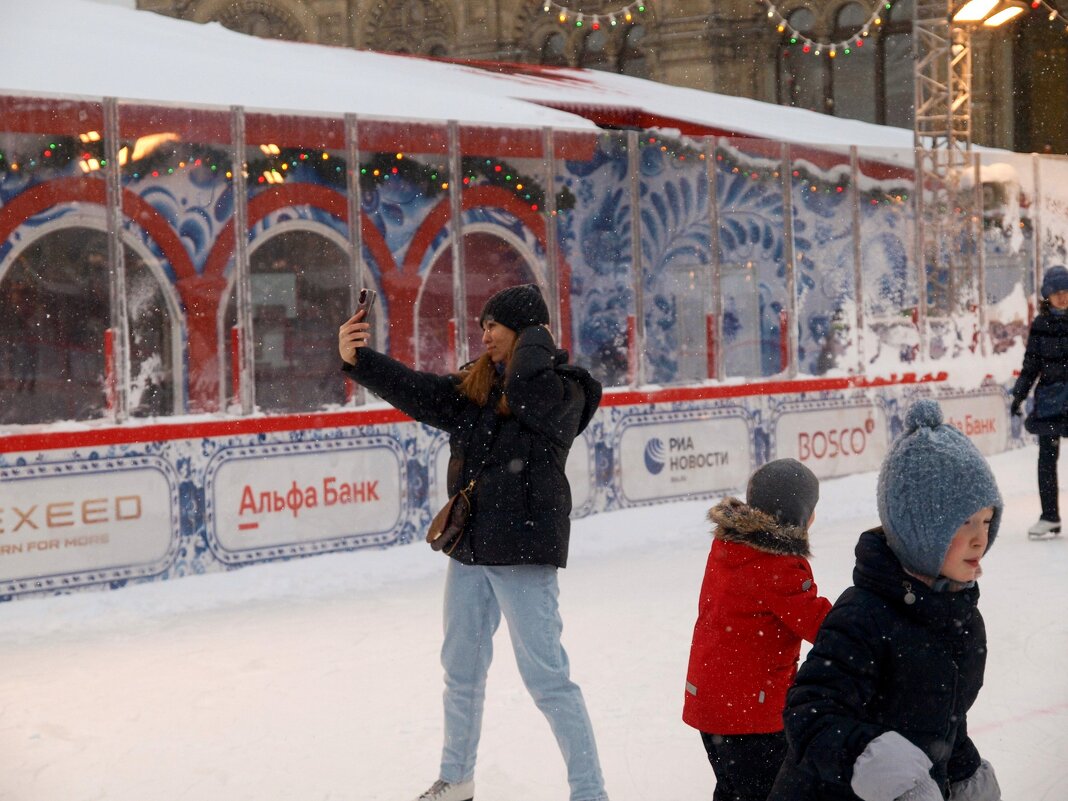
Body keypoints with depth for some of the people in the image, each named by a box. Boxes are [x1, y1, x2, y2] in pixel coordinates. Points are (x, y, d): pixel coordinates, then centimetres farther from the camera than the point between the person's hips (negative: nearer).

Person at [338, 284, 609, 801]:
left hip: (523, 550, -7)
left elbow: (527, 390, -32)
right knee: (461, 668, 20)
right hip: (469, 548, 8)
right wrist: (359, 361, -9)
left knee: (546, 676, -4)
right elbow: (421, 394, 1)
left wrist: (536, 336, -14)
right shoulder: (474, 384, 8)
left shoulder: (565, 390, -11)